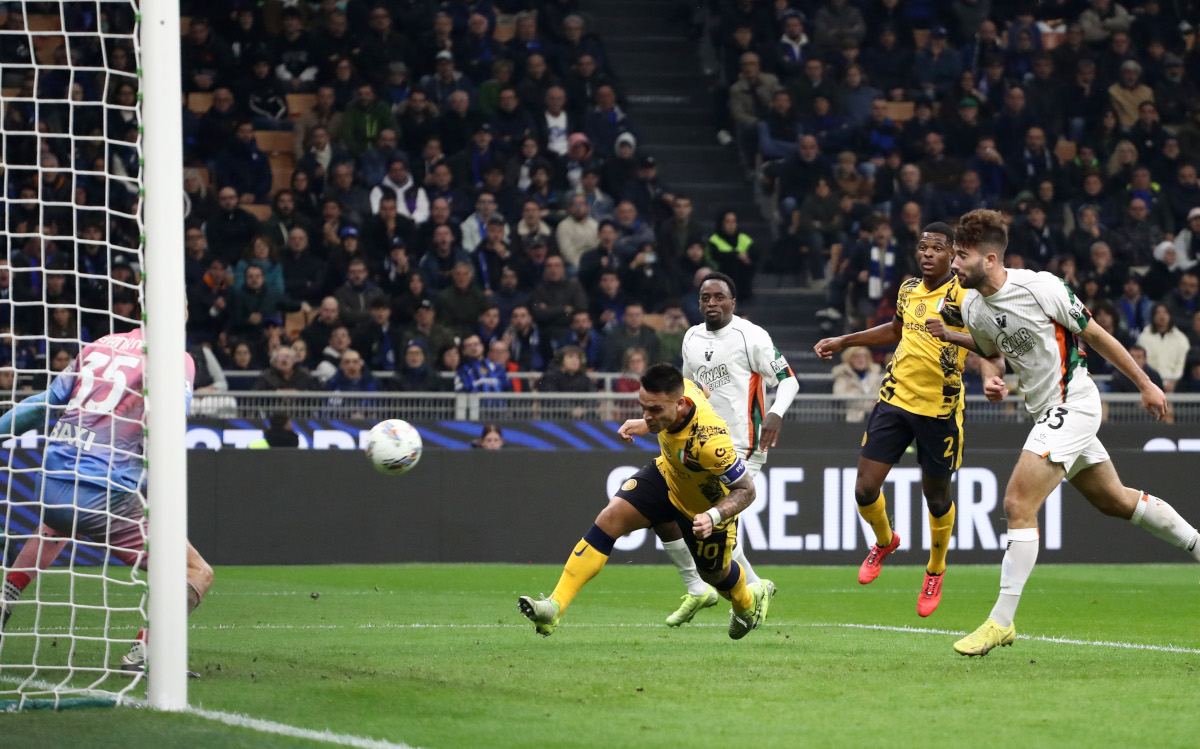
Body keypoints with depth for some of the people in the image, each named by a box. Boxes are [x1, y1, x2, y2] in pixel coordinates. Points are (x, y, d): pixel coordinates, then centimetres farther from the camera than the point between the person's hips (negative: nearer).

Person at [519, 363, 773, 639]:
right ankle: (554, 607, -19)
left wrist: (713, 516, -48)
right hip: (667, 476, 5)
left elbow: (746, 490, -32)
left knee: (714, 574, 20)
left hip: (710, 505, -5)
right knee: (610, 517, -17)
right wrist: (646, 426, 4)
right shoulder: (680, 388, -26)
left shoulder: (709, 442, -44)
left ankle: (750, 601, 59)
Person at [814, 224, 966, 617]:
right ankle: (884, 541, 32)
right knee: (865, 489, -1)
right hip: (895, 398, 5)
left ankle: (935, 572, 34)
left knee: (937, 497, 8)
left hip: (940, 409, -4)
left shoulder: (963, 293, -11)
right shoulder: (908, 289, 8)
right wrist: (843, 341, 30)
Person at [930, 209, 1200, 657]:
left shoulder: (1041, 288, -19)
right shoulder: (972, 306, 1)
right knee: (1115, 501, 19)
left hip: (1072, 406, -8)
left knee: (1018, 505, -16)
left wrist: (1145, 384, -1)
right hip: (1047, 413, 8)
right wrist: (991, 373, -3)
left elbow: (1095, 335, -9)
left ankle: (1001, 621, -15)